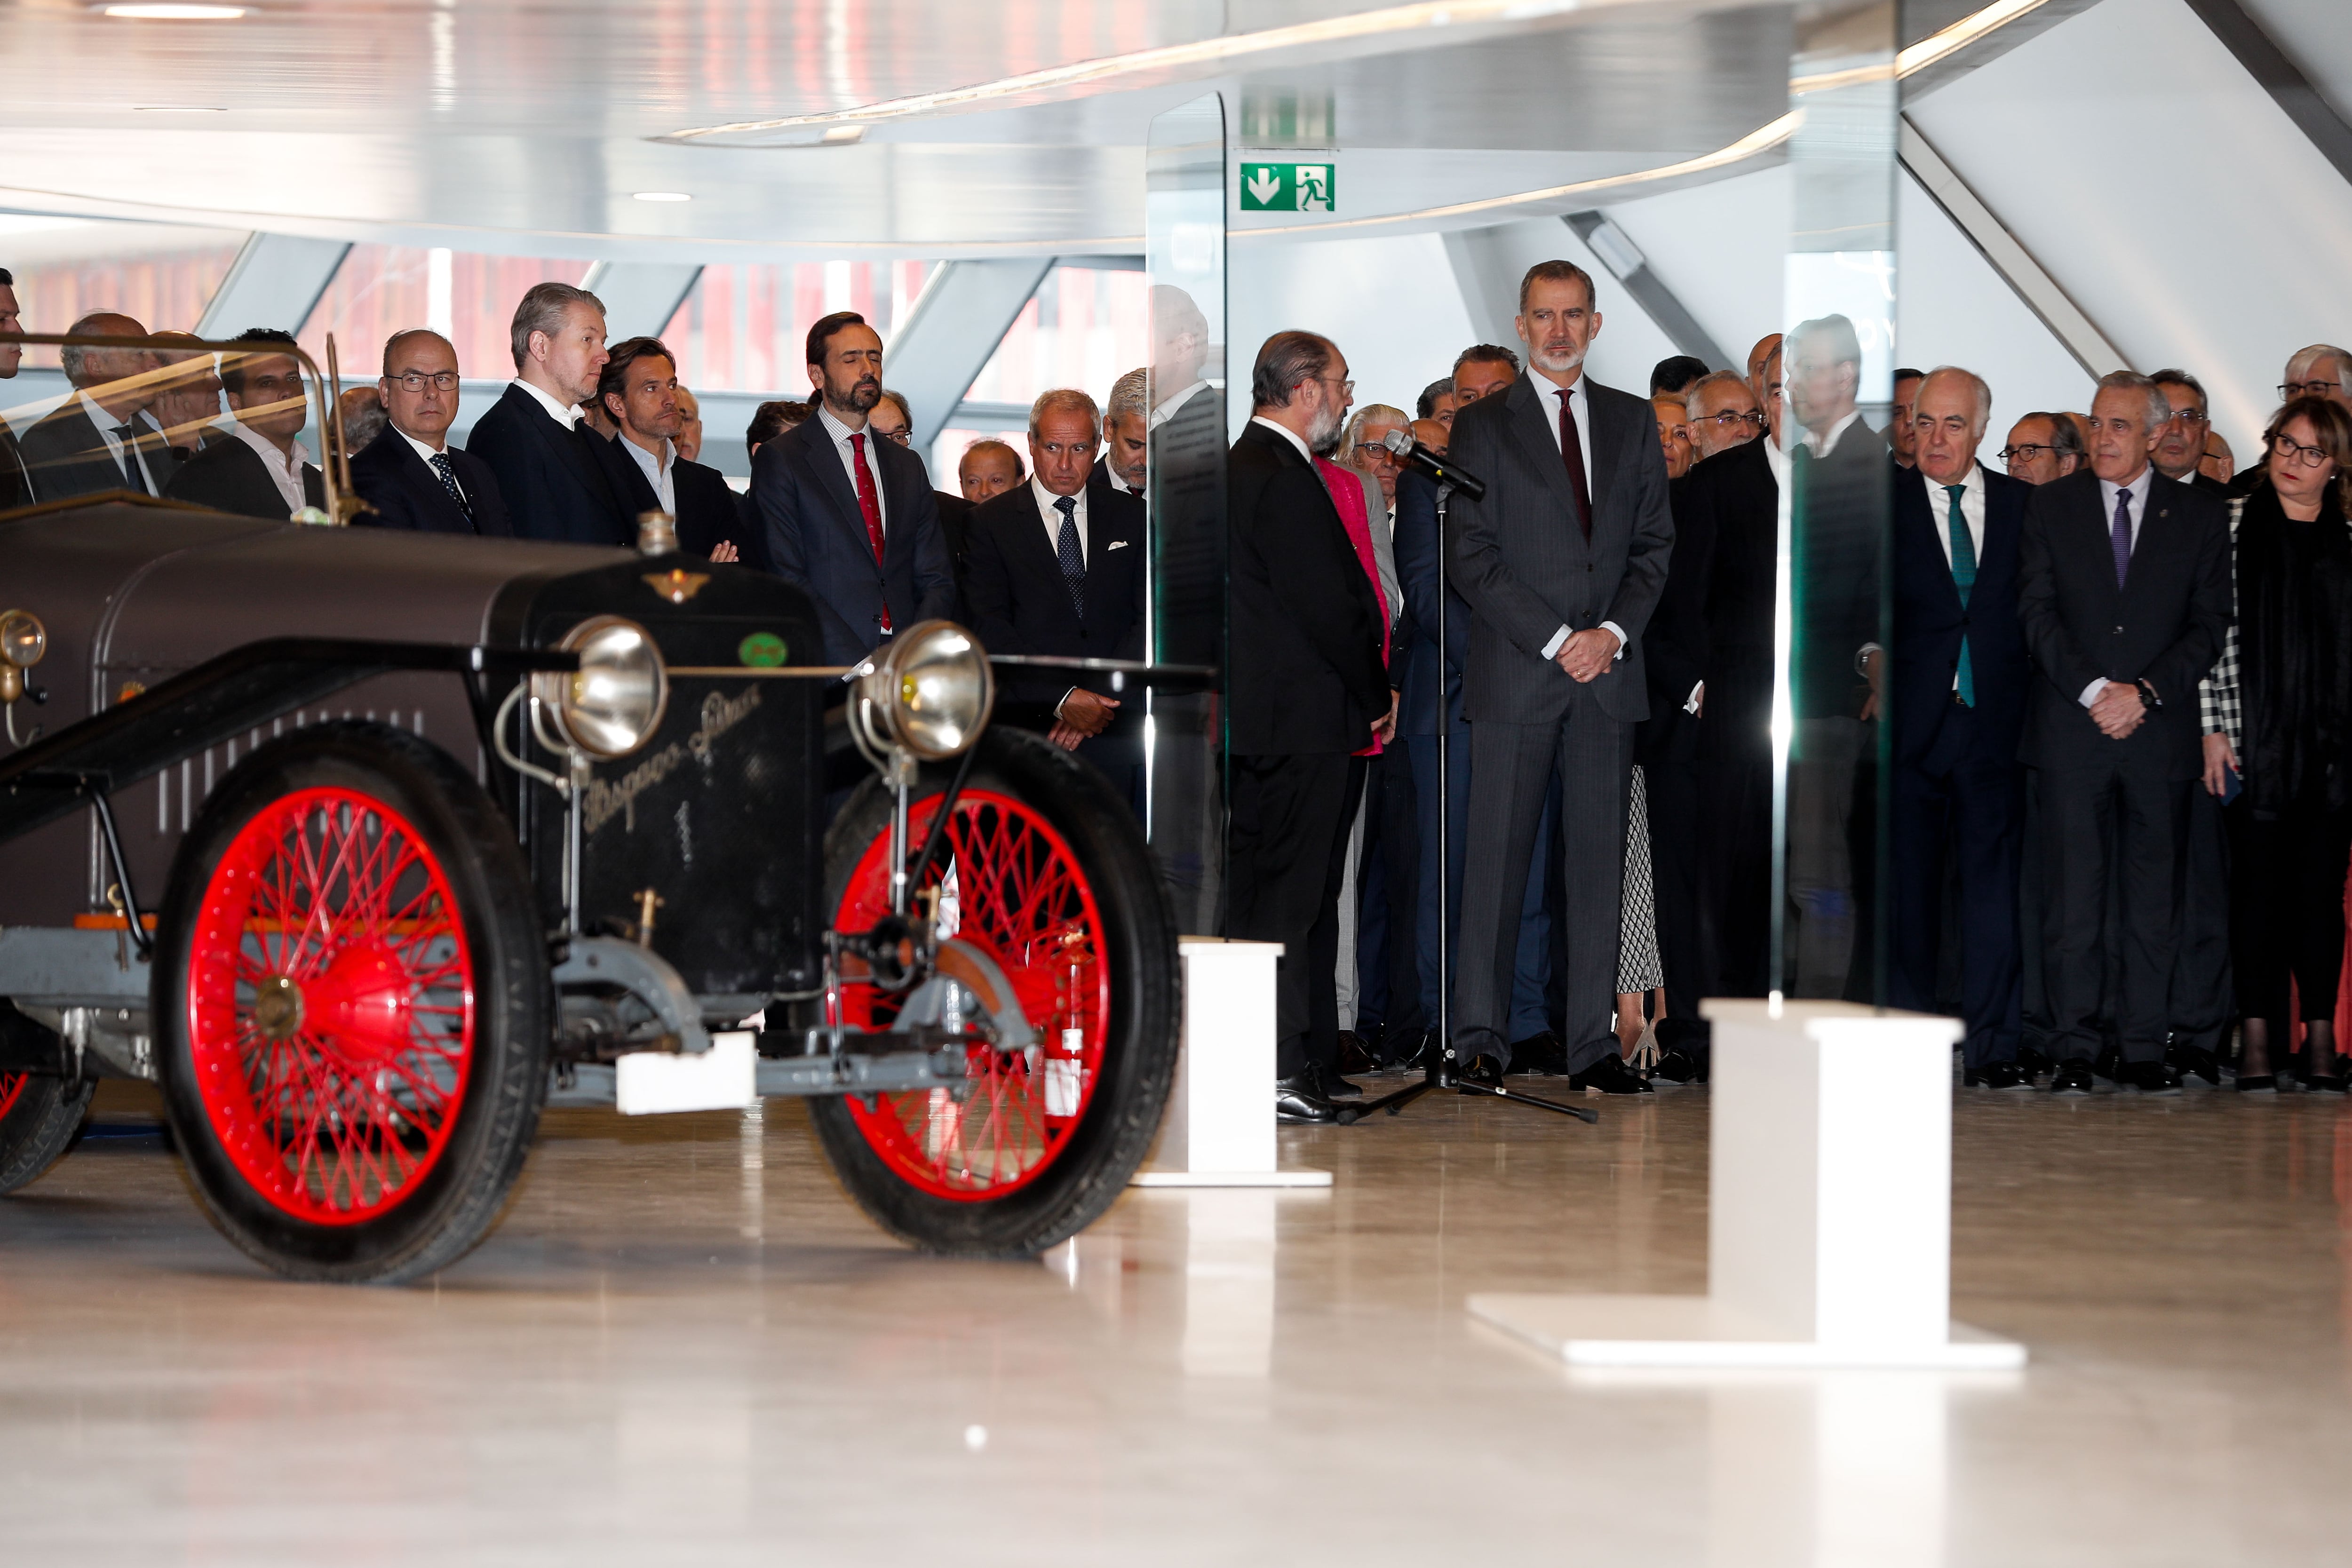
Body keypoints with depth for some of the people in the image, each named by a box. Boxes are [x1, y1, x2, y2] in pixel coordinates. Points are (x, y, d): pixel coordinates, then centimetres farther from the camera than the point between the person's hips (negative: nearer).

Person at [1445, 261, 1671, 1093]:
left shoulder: (1631, 422, 13)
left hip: (1608, 673, 3)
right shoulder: (1483, 425, 3)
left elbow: (1655, 542, 11)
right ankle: (1479, 1039, 2)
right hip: (1515, 676, -3)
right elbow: (1471, 555, -4)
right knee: (1497, 858, -3)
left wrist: (1614, 632, -5)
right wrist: (1557, 640, -11)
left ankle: (1592, 1046, 4)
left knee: (1599, 859, 2)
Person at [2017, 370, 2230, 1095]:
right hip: (2070, 729, 0)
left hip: (2160, 730, 0)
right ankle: (2074, 1050, -1)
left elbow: (2210, 625, 4)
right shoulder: (2052, 507, 9)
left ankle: (2145, 1048, 7)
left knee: (2154, 896, 2)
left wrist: (2144, 693, -9)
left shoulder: (2199, 517, 9)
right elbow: (2038, 612, 3)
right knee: (2073, 894, -4)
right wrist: (2092, 691, -10)